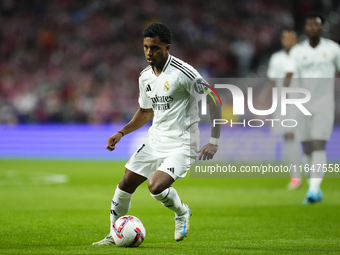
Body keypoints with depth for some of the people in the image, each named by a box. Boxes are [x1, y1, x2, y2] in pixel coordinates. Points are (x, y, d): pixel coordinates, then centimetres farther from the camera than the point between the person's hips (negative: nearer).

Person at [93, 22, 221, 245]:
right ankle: (114, 235, 20)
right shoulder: (145, 76, 5)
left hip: (181, 144, -7)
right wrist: (121, 133, 10)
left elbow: (214, 101, -15)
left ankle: (182, 213, 8)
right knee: (126, 183, 3)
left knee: (156, 186, -24)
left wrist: (214, 142, -19)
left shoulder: (183, 72, -19)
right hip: (156, 140, 7)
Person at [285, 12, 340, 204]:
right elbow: (290, 75, -8)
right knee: (307, 150, 5)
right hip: (304, 106, 3)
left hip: (325, 104, -3)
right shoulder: (298, 51, 3)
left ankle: (314, 189, -24)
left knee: (318, 145, -17)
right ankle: (316, 191, 20)